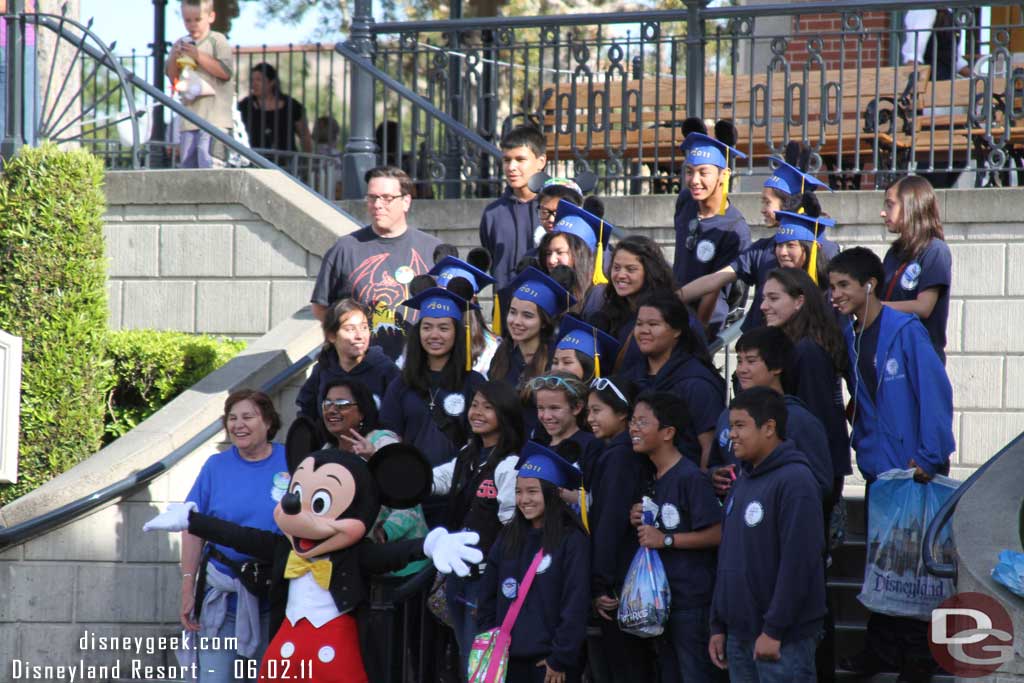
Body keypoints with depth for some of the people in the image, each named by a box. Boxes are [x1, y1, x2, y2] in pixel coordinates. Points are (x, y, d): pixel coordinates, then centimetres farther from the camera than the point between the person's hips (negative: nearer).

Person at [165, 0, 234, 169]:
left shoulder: (217, 41, -1)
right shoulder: (181, 44, 14)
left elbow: (224, 71, -12)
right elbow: (172, 76, 16)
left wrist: (199, 56, -13)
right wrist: (174, 58, -3)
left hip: (213, 112, -6)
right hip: (190, 112, 6)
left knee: (207, 158, -17)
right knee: (187, 161, 7)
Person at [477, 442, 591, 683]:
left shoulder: (572, 541, -7)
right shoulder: (508, 539, 9)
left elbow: (576, 605, -10)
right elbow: (488, 598, 14)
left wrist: (560, 659, -12)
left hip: (550, 662, -5)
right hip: (510, 658, 5)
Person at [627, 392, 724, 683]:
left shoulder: (691, 478, -15)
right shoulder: (654, 479, 13)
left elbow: (717, 533, -19)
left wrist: (666, 540, -18)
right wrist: (639, 520, 2)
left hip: (692, 601, -9)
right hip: (662, 599, 9)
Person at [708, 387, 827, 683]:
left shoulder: (794, 481, -13)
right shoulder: (742, 483, 15)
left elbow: (798, 562, -19)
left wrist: (774, 630, -20)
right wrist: (719, 626, 17)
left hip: (783, 639, -8)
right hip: (739, 634, 8)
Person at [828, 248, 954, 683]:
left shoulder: (905, 331, -13)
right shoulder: (849, 338, 7)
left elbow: (935, 393, -16)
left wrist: (929, 457, -18)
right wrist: (862, 440, 6)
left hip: (913, 467, -6)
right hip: (877, 466, 6)